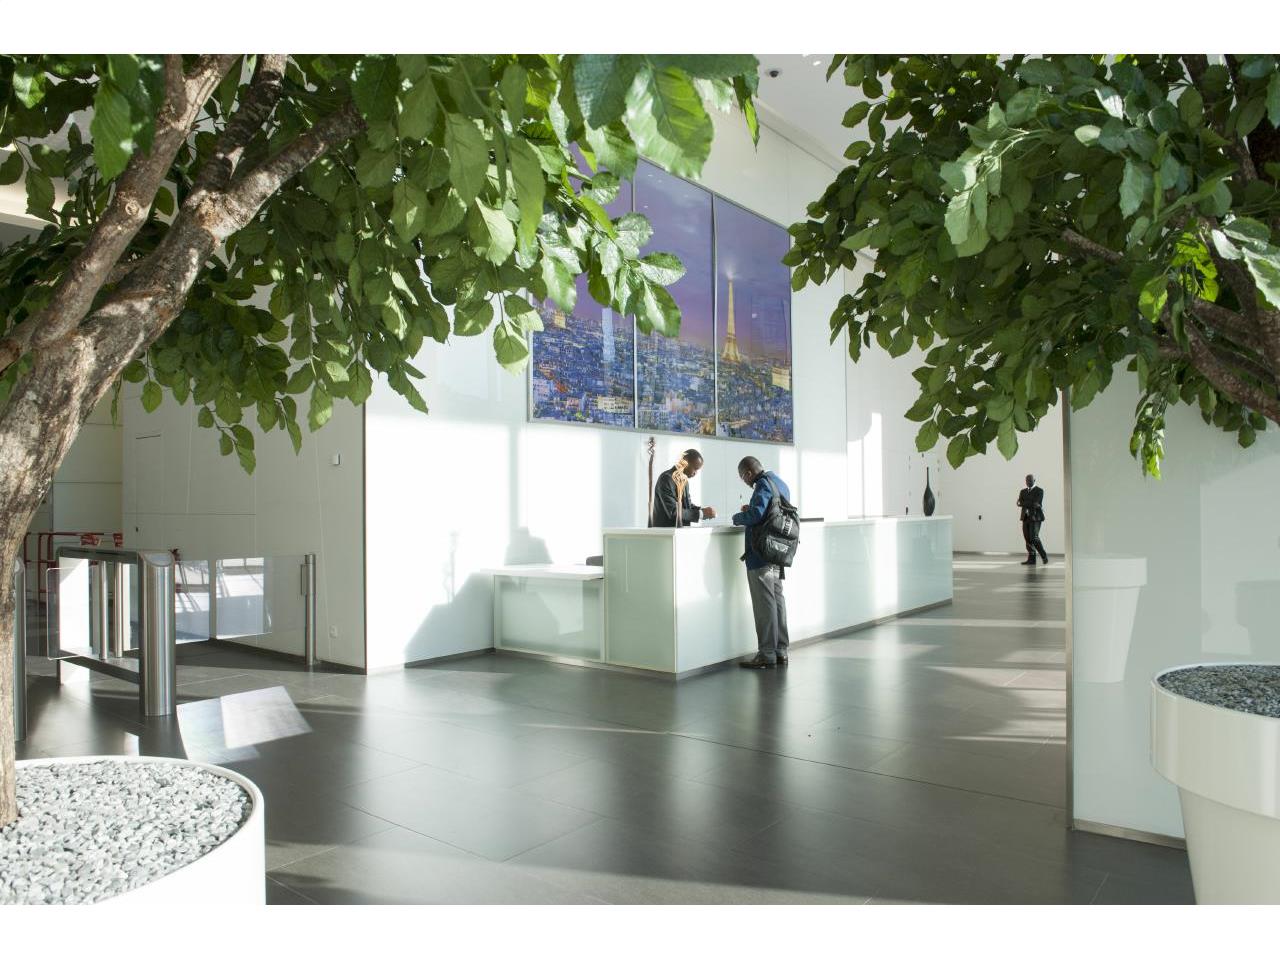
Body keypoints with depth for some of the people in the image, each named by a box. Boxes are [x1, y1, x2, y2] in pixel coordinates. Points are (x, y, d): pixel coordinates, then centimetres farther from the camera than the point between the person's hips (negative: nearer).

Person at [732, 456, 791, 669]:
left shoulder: (763, 485, -14)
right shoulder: (780, 483, 14)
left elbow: (756, 515, -26)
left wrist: (738, 518, -8)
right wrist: (751, 509, 15)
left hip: (761, 555, -9)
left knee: (764, 603, -3)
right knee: (777, 600, 13)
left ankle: (766, 654, 2)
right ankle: (781, 651, 20)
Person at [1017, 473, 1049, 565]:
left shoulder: (1039, 491, -1)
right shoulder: (1023, 492, 16)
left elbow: (1037, 503, -14)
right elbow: (1020, 503, 0)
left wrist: (1025, 504, -8)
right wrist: (1032, 504, -13)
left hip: (1036, 517, -5)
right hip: (1026, 517, 5)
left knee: (1034, 538, -14)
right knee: (1028, 539, -1)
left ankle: (1044, 556, 3)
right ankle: (1031, 559, 0)